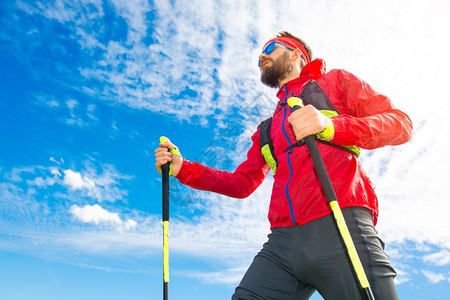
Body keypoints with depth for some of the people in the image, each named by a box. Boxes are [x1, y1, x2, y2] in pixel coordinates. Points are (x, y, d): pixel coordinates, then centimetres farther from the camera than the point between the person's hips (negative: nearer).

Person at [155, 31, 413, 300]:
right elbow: (242, 183, 25)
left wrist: (331, 126, -17)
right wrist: (182, 168, 14)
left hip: (342, 227, -4)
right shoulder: (267, 129, 29)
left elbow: (401, 124, 3)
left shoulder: (335, 81, 15)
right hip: (282, 242, 5)